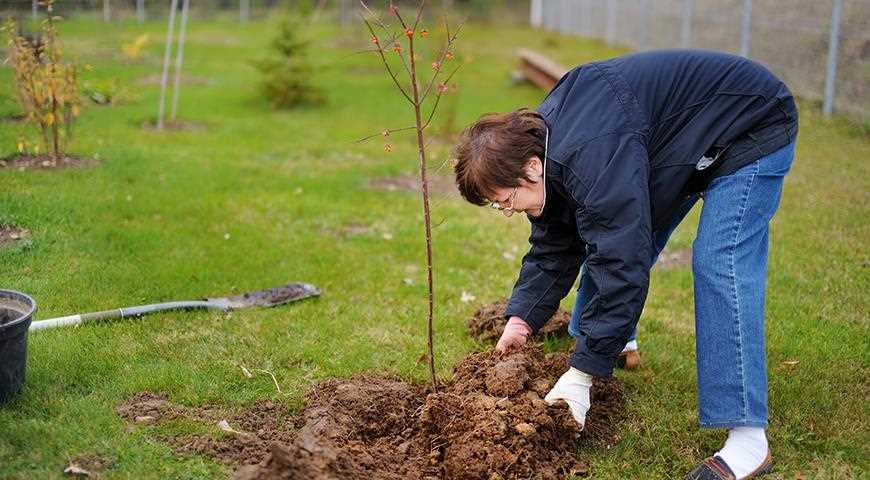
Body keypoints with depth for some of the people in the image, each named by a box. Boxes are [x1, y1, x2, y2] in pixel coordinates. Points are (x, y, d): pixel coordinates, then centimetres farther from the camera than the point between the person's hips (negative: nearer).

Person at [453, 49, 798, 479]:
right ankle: (618, 344, 38)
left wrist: (580, 377, -34)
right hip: (686, 138, 9)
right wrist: (521, 320, -6)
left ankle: (748, 441, -22)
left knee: (718, 264, -22)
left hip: (753, 129, -9)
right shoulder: (539, 140, -7)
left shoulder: (592, 159, -38)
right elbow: (552, 249, 2)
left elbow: (622, 266, -38)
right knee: (613, 235, 13)